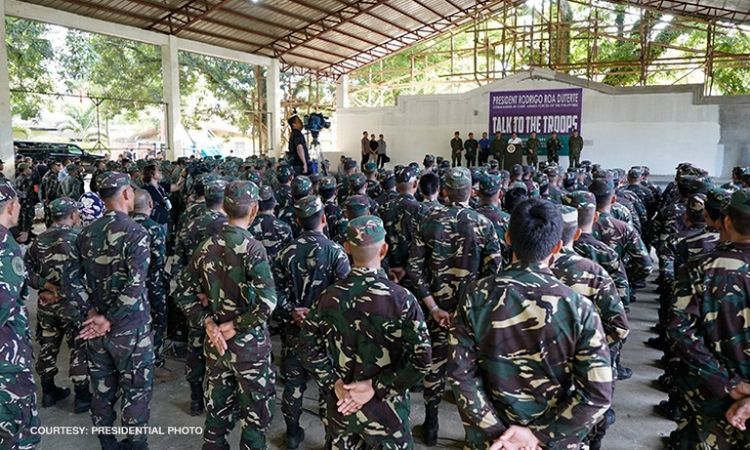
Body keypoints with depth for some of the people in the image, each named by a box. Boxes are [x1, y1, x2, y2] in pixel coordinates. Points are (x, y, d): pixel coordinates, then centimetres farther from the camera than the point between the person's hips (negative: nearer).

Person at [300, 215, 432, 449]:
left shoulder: (330, 297, -7)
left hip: (340, 405, 4)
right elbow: (421, 359, -21)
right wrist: (376, 388, -16)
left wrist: (334, 383, -4)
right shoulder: (401, 299, -19)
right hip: (385, 410, -3)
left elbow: (310, 346, 0)